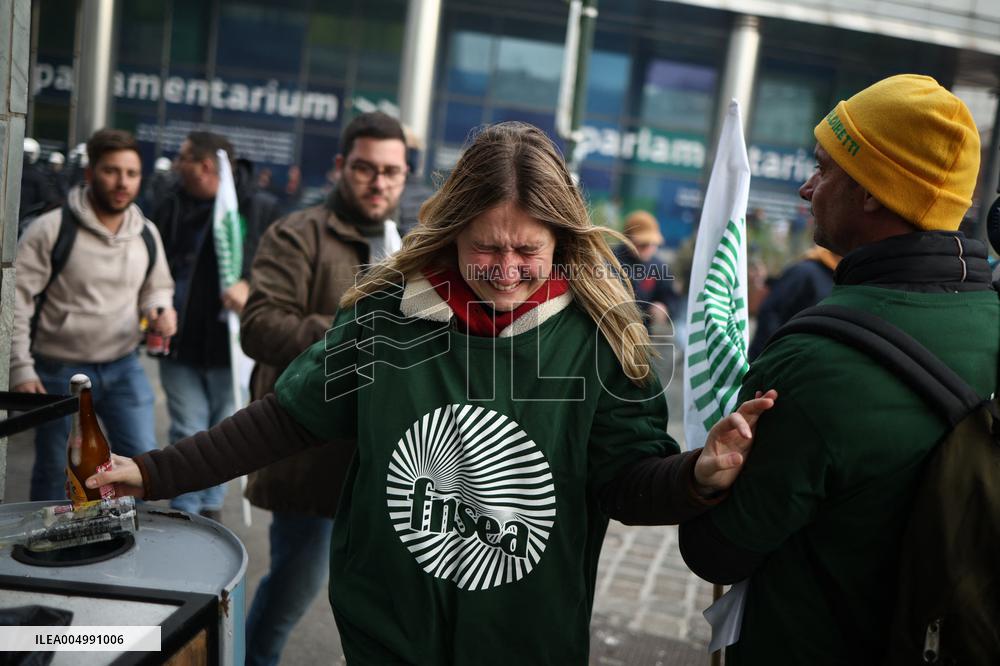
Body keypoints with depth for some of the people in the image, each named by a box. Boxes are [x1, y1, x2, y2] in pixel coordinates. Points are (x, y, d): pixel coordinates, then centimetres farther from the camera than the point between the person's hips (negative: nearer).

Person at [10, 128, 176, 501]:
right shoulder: (52, 229, -13)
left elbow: (156, 288, 18)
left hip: (123, 368, 4)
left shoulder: (147, 234, 2)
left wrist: (161, 311, -7)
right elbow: (16, 299, -11)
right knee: (55, 476, 9)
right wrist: (20, 369, -15)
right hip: (59, 372, -3)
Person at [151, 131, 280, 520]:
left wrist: (252, 288, -27)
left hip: (230, 344, -2)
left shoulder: (261, 210, -11)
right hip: (180, 344, 2)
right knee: (188, 434, 4)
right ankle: (185, 513, 15)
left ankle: (211, 506, 34)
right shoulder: (171, 206, 3)